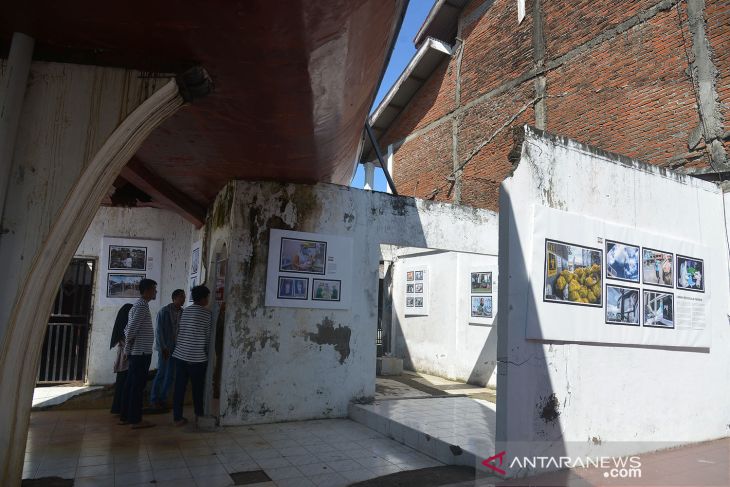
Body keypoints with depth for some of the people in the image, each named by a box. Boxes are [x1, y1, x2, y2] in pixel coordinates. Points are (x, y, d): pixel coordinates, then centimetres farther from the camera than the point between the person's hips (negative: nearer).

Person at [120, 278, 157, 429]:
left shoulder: (138, 305, 15)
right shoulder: (142, 306, -16)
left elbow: (127, 330, 18)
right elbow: (131, 329, -23)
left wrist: (128, 349, 13)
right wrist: (128, 347, -9)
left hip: (136, 353, 10)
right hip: (142, 353, -10)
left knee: (131, 385, 14)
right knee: (138, 386, -3)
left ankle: (125, 417, 21)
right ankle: (135, 420, 3)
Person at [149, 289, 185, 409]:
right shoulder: (164, 311, -9)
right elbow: (159, 331, -10)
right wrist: (163, 348, -13)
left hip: (176, 348, 5)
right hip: (165, 348, -5)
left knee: (170, 374, 9)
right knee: (161, 373, 0)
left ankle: (163, 398, 21)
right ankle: (154, 399, 14)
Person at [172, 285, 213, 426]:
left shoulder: (185, 311, 8)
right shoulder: (207, 313, -8)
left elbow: (178, 331, 13)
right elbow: (208, 336, -3)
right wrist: (207, 352, 10)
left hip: (180, 355, 5)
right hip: (197, 357, -4)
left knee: (179, 387, 8)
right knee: (198, 388, 10)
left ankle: (177, 417, 11)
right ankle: (199, 415, 24)